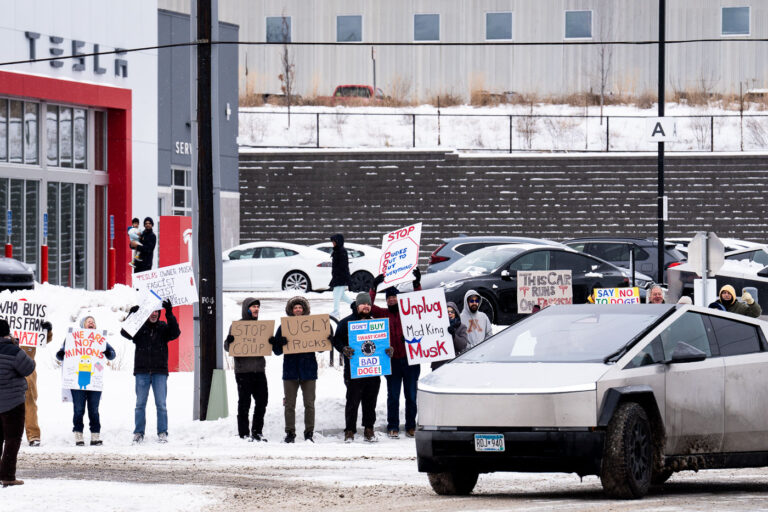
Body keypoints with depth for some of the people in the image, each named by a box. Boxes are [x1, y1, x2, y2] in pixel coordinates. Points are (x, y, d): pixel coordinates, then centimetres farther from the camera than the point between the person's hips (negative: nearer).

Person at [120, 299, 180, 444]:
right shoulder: (139, 327, 5)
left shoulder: (163, 327, 7)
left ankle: (163, 433, 4)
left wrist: (169, 314, -18)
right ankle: (138, 433, 8)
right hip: (142, 372, 0)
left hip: (160, 372, 0)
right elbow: (125, 332, -8)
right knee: (140, 404, 3)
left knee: (161, 404, -1)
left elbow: (175, 333, -9)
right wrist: (132, 316, -21)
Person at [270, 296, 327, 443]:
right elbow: (277, 351, 3)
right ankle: (290, 433, 6)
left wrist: (328, 341, -11)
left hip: (308, 370, 0)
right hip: (290, 370, 0)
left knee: (309, 404, 0)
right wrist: (278, 343, -19)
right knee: (289, 405, 1)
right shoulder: (283, 327, 6)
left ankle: (309, 433, 6)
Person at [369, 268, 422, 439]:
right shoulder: (383, 314, 8)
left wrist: (417, 284, -11)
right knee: (393, 396, 3)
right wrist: (374, 288, -6)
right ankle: (393, 427, 9)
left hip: (410, 359, 0)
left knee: (411, 396, 4)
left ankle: (411, 426, 13)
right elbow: (368, 307, -1)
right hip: (392, 360, 0)